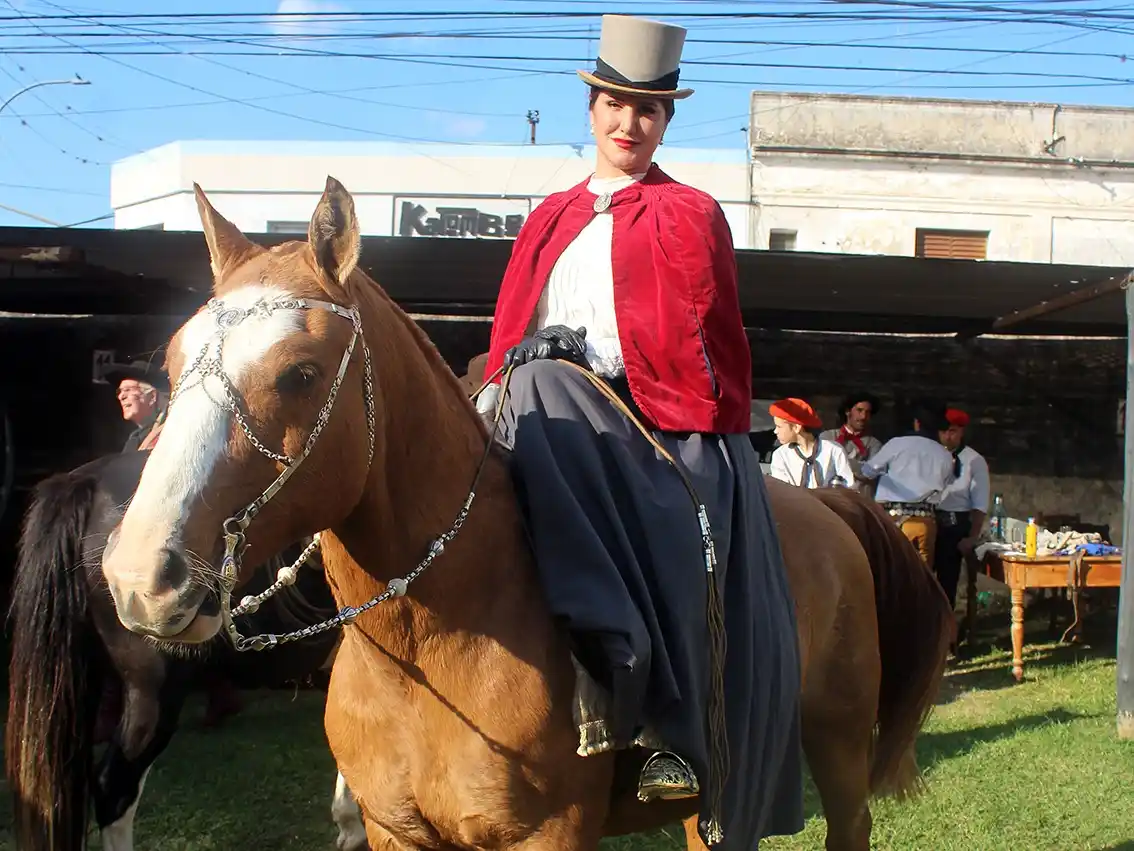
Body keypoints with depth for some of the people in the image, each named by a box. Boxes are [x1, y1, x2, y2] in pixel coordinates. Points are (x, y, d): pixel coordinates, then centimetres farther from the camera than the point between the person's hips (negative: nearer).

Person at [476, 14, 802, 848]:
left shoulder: (691, 215, 12)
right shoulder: (551, 218, 24)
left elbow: (713, 344, 5)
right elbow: (512, 327, 20)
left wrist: (714, 433, -8)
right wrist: (499, 390, 2)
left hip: (659, 421, -2)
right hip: (559, 412, 2)